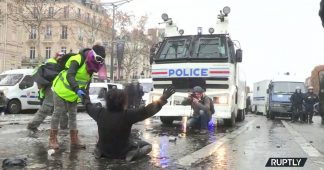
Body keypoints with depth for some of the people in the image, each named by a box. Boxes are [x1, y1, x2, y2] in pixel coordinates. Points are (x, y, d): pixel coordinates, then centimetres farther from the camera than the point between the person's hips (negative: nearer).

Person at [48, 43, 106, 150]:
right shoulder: (78, 60, -25)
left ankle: (74, 140, 13)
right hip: (62, 89, -8)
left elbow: (87, 82, 11)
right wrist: (77, 89, -48)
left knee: (73, 115, 8)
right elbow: (70, 76, -37)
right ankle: (52, 140, 6)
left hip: (73, 94, 8)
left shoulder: (91, 66, 0)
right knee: (57, 113, -2)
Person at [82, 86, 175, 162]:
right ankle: (132, 153, -10)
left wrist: (85, 98, 26)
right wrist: (163, 99, -24)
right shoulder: (127, 115, -28)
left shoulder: (100, 113, -14)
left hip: (105, 150, 5)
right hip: (121, 152, -4)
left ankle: (100, 151, 10)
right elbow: (147, 111, -29)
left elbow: (88, 106, 6)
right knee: (147, 145, 14)